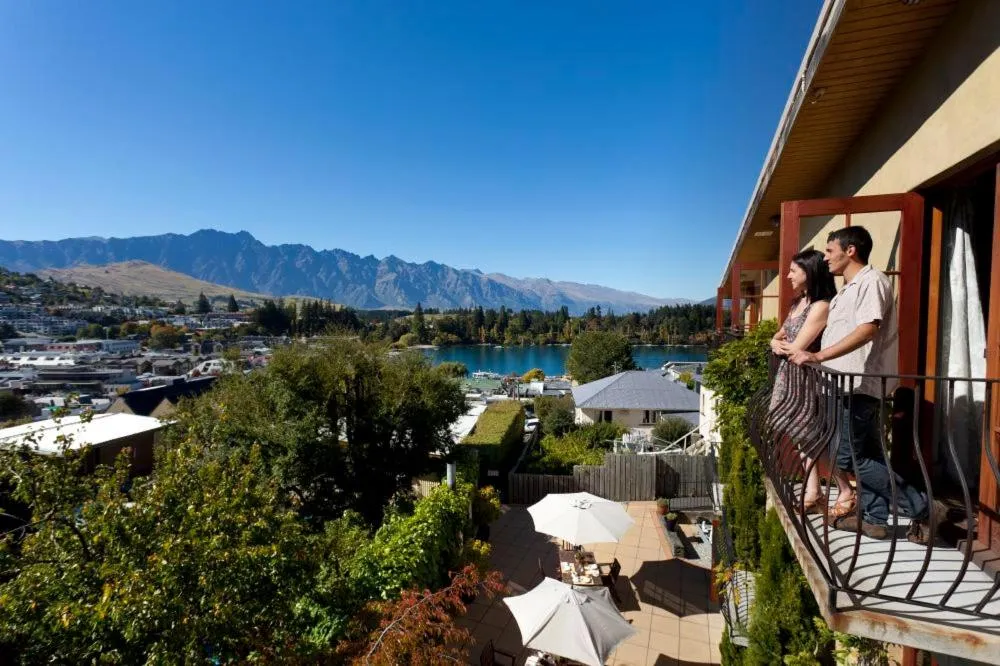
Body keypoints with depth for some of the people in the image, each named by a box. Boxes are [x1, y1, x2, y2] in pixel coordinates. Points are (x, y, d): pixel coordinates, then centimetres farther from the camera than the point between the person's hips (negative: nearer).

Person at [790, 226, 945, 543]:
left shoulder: (872, 280, -11)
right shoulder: (849, 289, 19)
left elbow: (868, 329, -25)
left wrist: (818, 355, -31)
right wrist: (812, 356, 17)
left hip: (860, 385, -10)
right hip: (850, 385, 10)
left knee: (848, 457, -7)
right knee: (867, 454, 14)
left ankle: (922, 507, 4)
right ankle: (874, 519, 23)